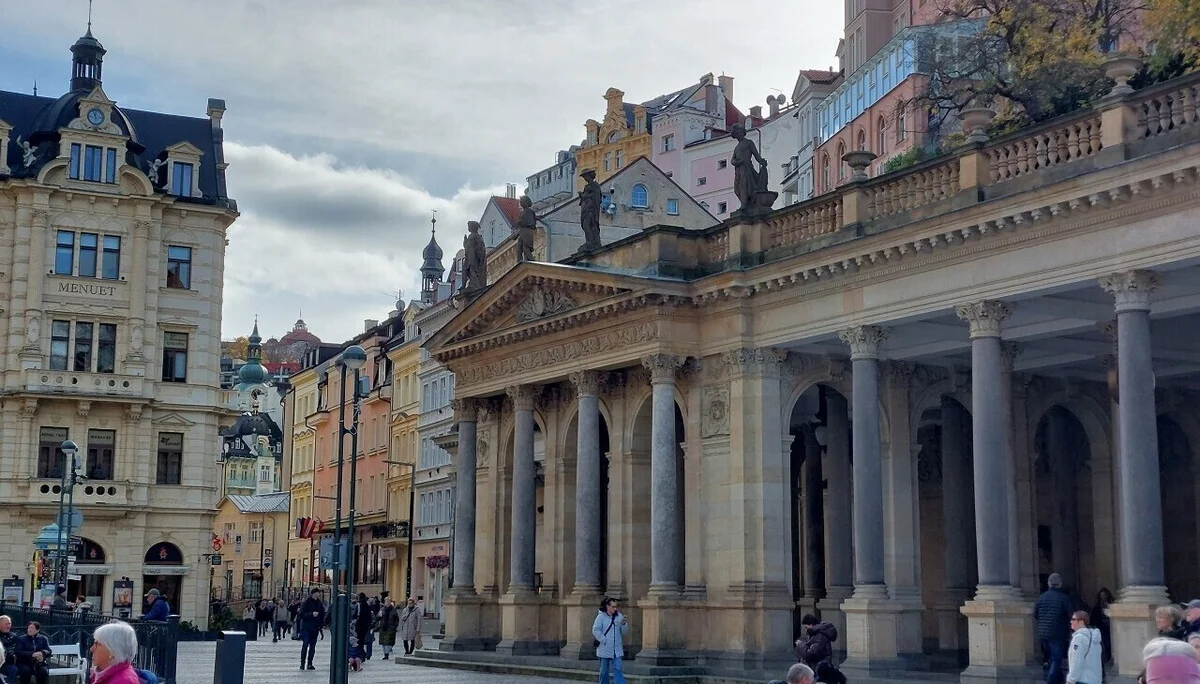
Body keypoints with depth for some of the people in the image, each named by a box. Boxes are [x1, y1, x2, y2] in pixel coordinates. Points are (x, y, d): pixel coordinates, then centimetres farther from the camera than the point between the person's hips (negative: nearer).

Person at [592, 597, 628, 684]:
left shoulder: (619, 616, 4)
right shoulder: (601, 617, -7)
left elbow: (624, 632, 6)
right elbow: (595, 630, -12)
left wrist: (624, 624, -15)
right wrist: (604, 641, -16)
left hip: (617, 650, 2)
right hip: (604, 649, -2)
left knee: (618, 669, -5)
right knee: (604, 670, 10)